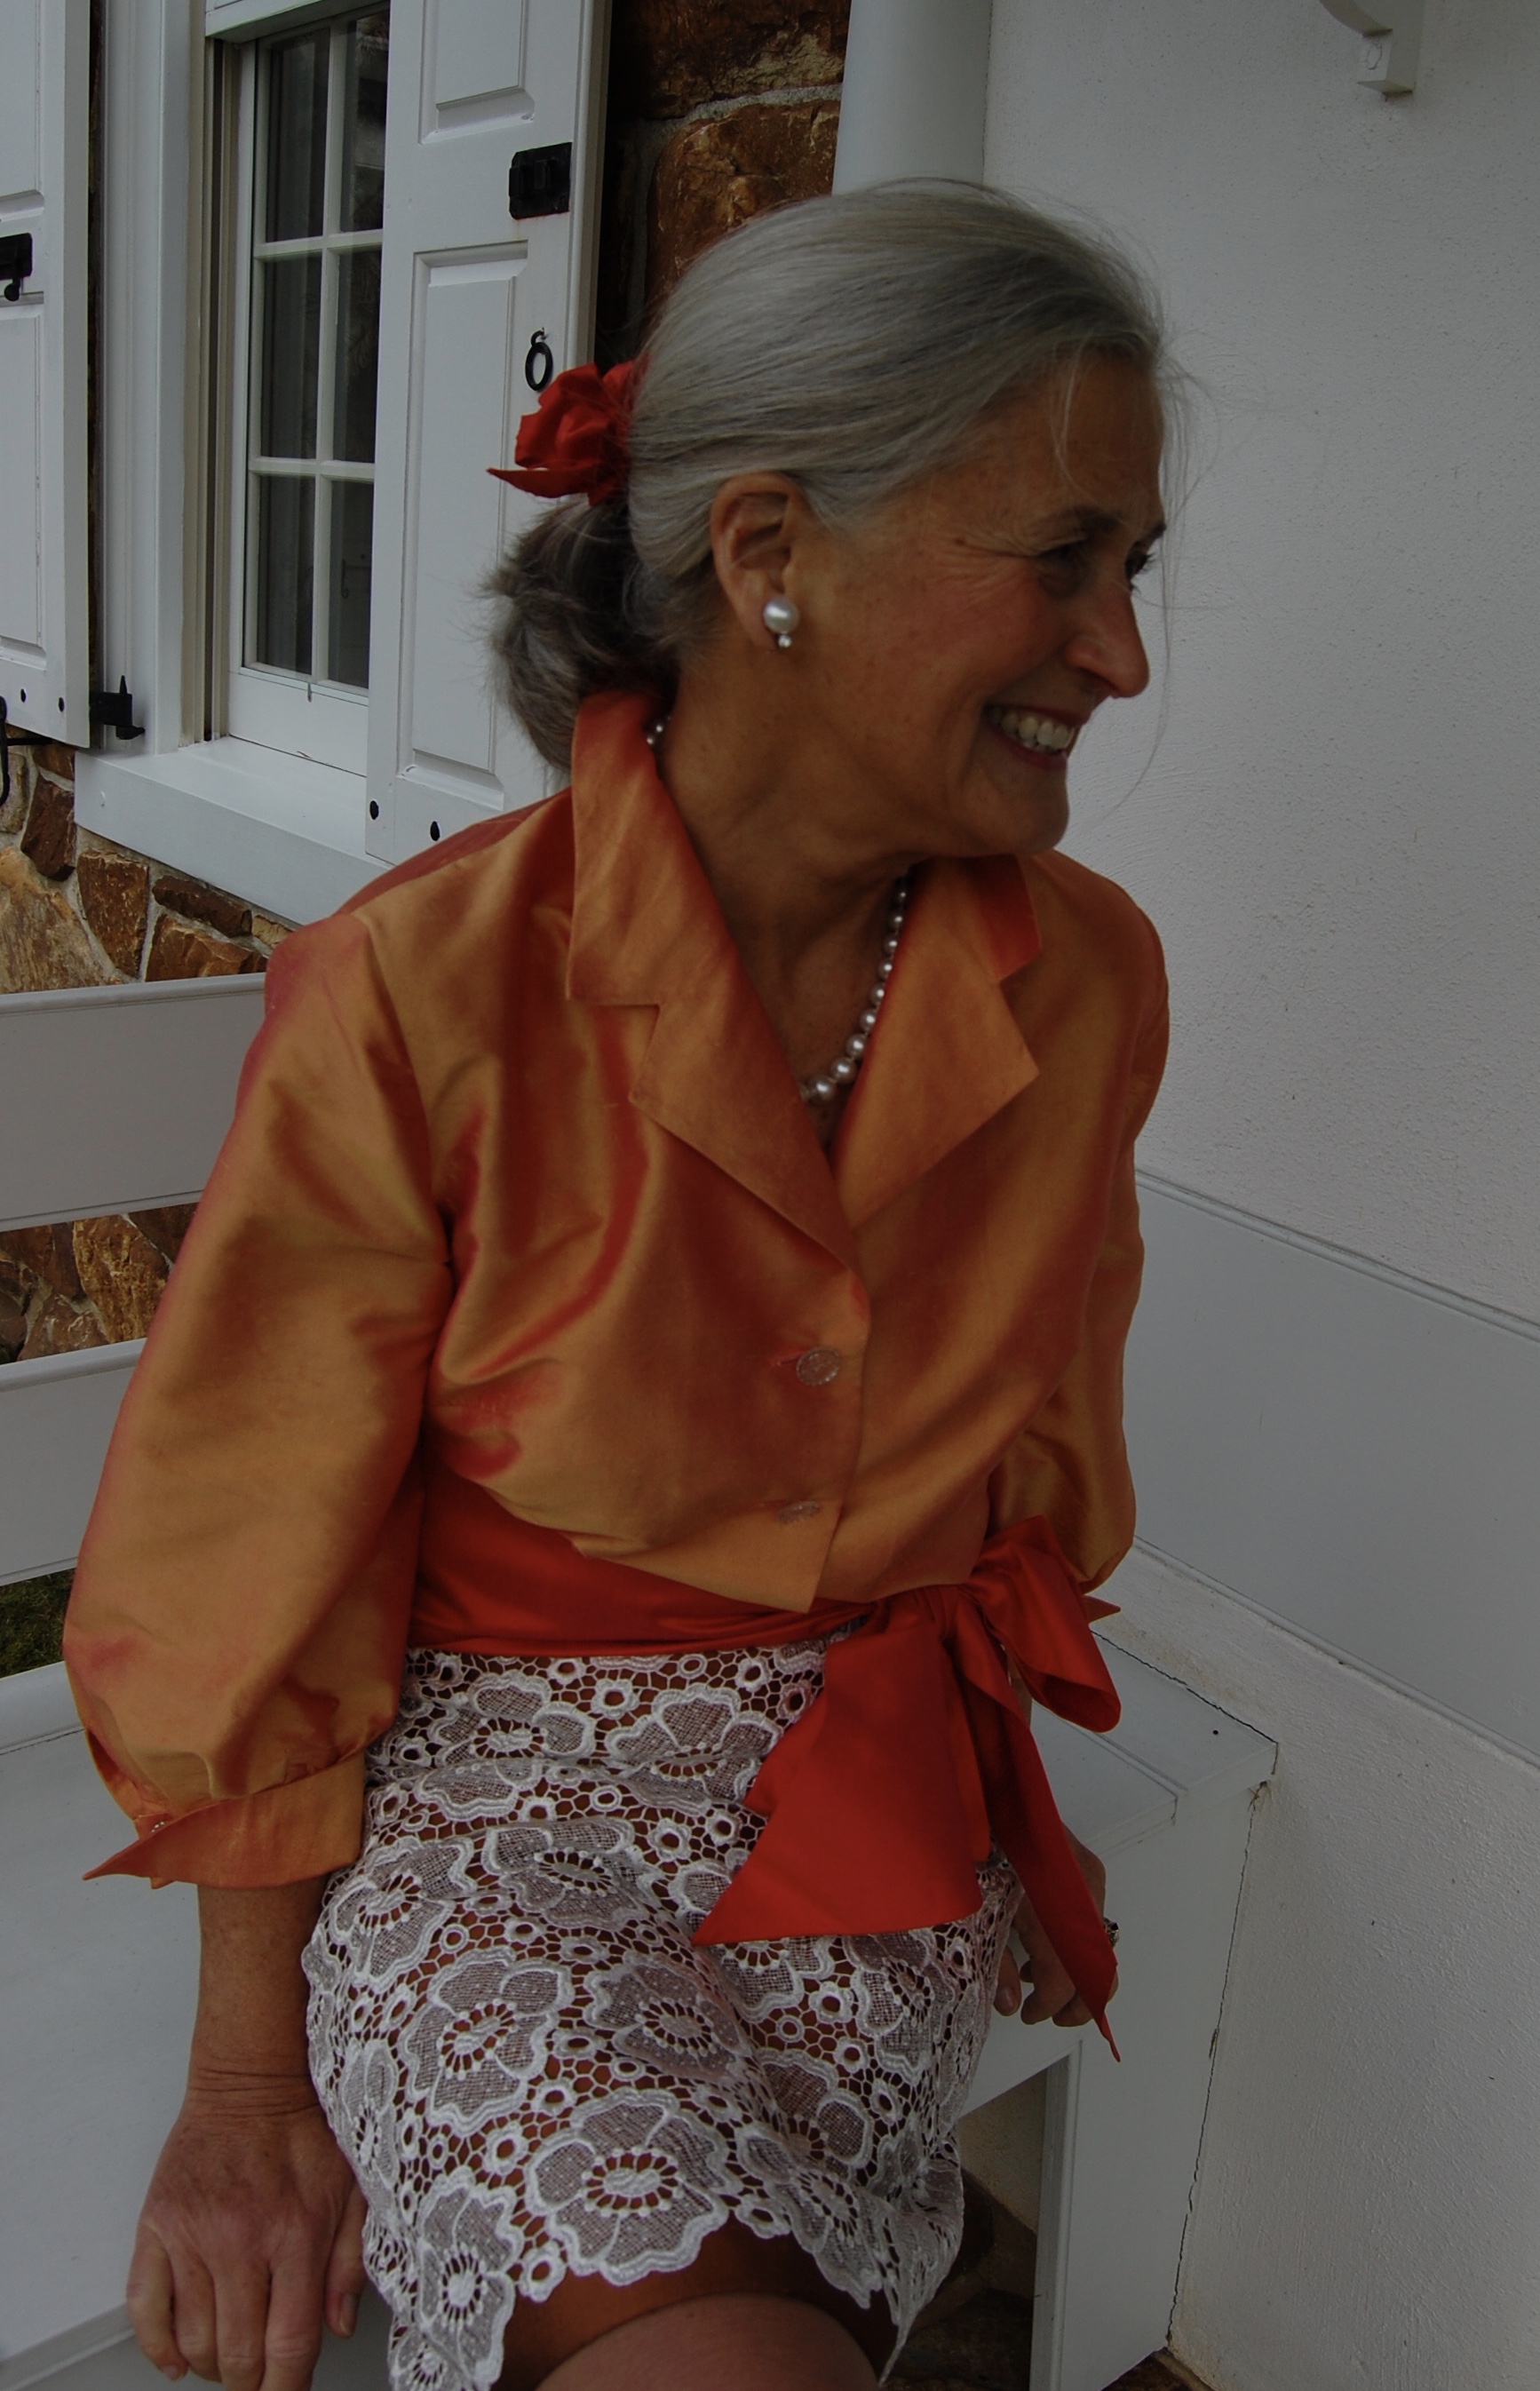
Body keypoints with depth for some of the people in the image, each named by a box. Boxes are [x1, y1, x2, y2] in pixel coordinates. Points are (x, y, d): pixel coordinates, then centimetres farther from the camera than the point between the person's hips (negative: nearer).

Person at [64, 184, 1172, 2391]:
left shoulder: (1088, 983, -4)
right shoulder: (418, 996, -17)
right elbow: (254, 1578, -8)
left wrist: (998, 1797, 18)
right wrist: (251, 2077, -3)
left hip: (875, 1786, 4)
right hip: (488, 1770, -3)